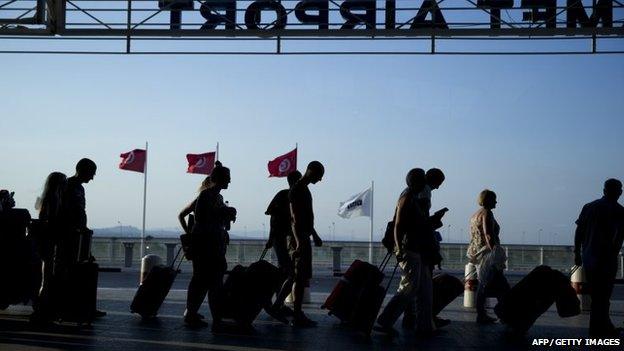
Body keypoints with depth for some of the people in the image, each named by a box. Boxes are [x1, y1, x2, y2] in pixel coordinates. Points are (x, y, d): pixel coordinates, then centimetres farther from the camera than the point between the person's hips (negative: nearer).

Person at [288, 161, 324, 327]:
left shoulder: (304, 190, 18)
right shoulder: (296, 190, -13)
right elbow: (295, 219, -21)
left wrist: (314, 235, 31)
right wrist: (299, 243, -27)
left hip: (304, 239, 10)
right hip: (299, 240, -10)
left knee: (302, 278, 11)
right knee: (299, 278, -9)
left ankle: (299, 314, 17)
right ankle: (297, 317, -6)